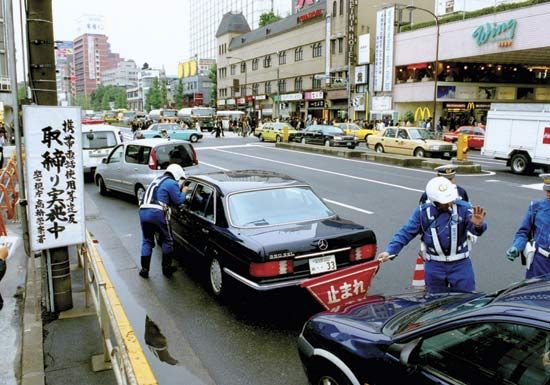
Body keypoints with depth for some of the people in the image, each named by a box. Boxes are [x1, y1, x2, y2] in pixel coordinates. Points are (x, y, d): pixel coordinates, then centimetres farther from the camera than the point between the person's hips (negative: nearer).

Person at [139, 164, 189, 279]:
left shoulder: (157, 179, 26)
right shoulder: (172, 183, 1)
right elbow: (178, 201, 0)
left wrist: (180, 192, 30)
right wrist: (184, 192, 18)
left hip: (143, 212, 7)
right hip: (157, 213, -7)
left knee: (147, 241, 16)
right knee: (167, 240, 11)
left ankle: (144, 269, 13)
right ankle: (166, 268, 16)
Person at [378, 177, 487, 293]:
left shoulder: (463, 208, -11)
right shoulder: (423, 212, -7)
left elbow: (475, 229, -24)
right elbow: (406, 232, -6)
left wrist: (478, 225, -49)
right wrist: (390, 251, -17)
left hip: (460, 265, -1)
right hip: (434, 266, 1)